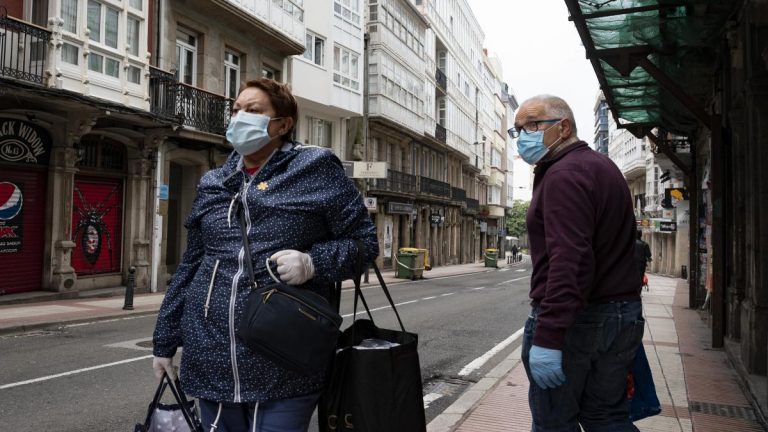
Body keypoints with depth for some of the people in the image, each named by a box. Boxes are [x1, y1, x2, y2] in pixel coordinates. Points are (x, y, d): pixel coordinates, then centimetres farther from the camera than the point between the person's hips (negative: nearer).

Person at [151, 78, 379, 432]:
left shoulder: (316, 169, -2)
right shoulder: (212, 184, 13)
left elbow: (363, 240, 0)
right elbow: (190, 265, 18)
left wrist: (313, 263, -18)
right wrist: (165, 342, 19)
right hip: (211, 363, 5)